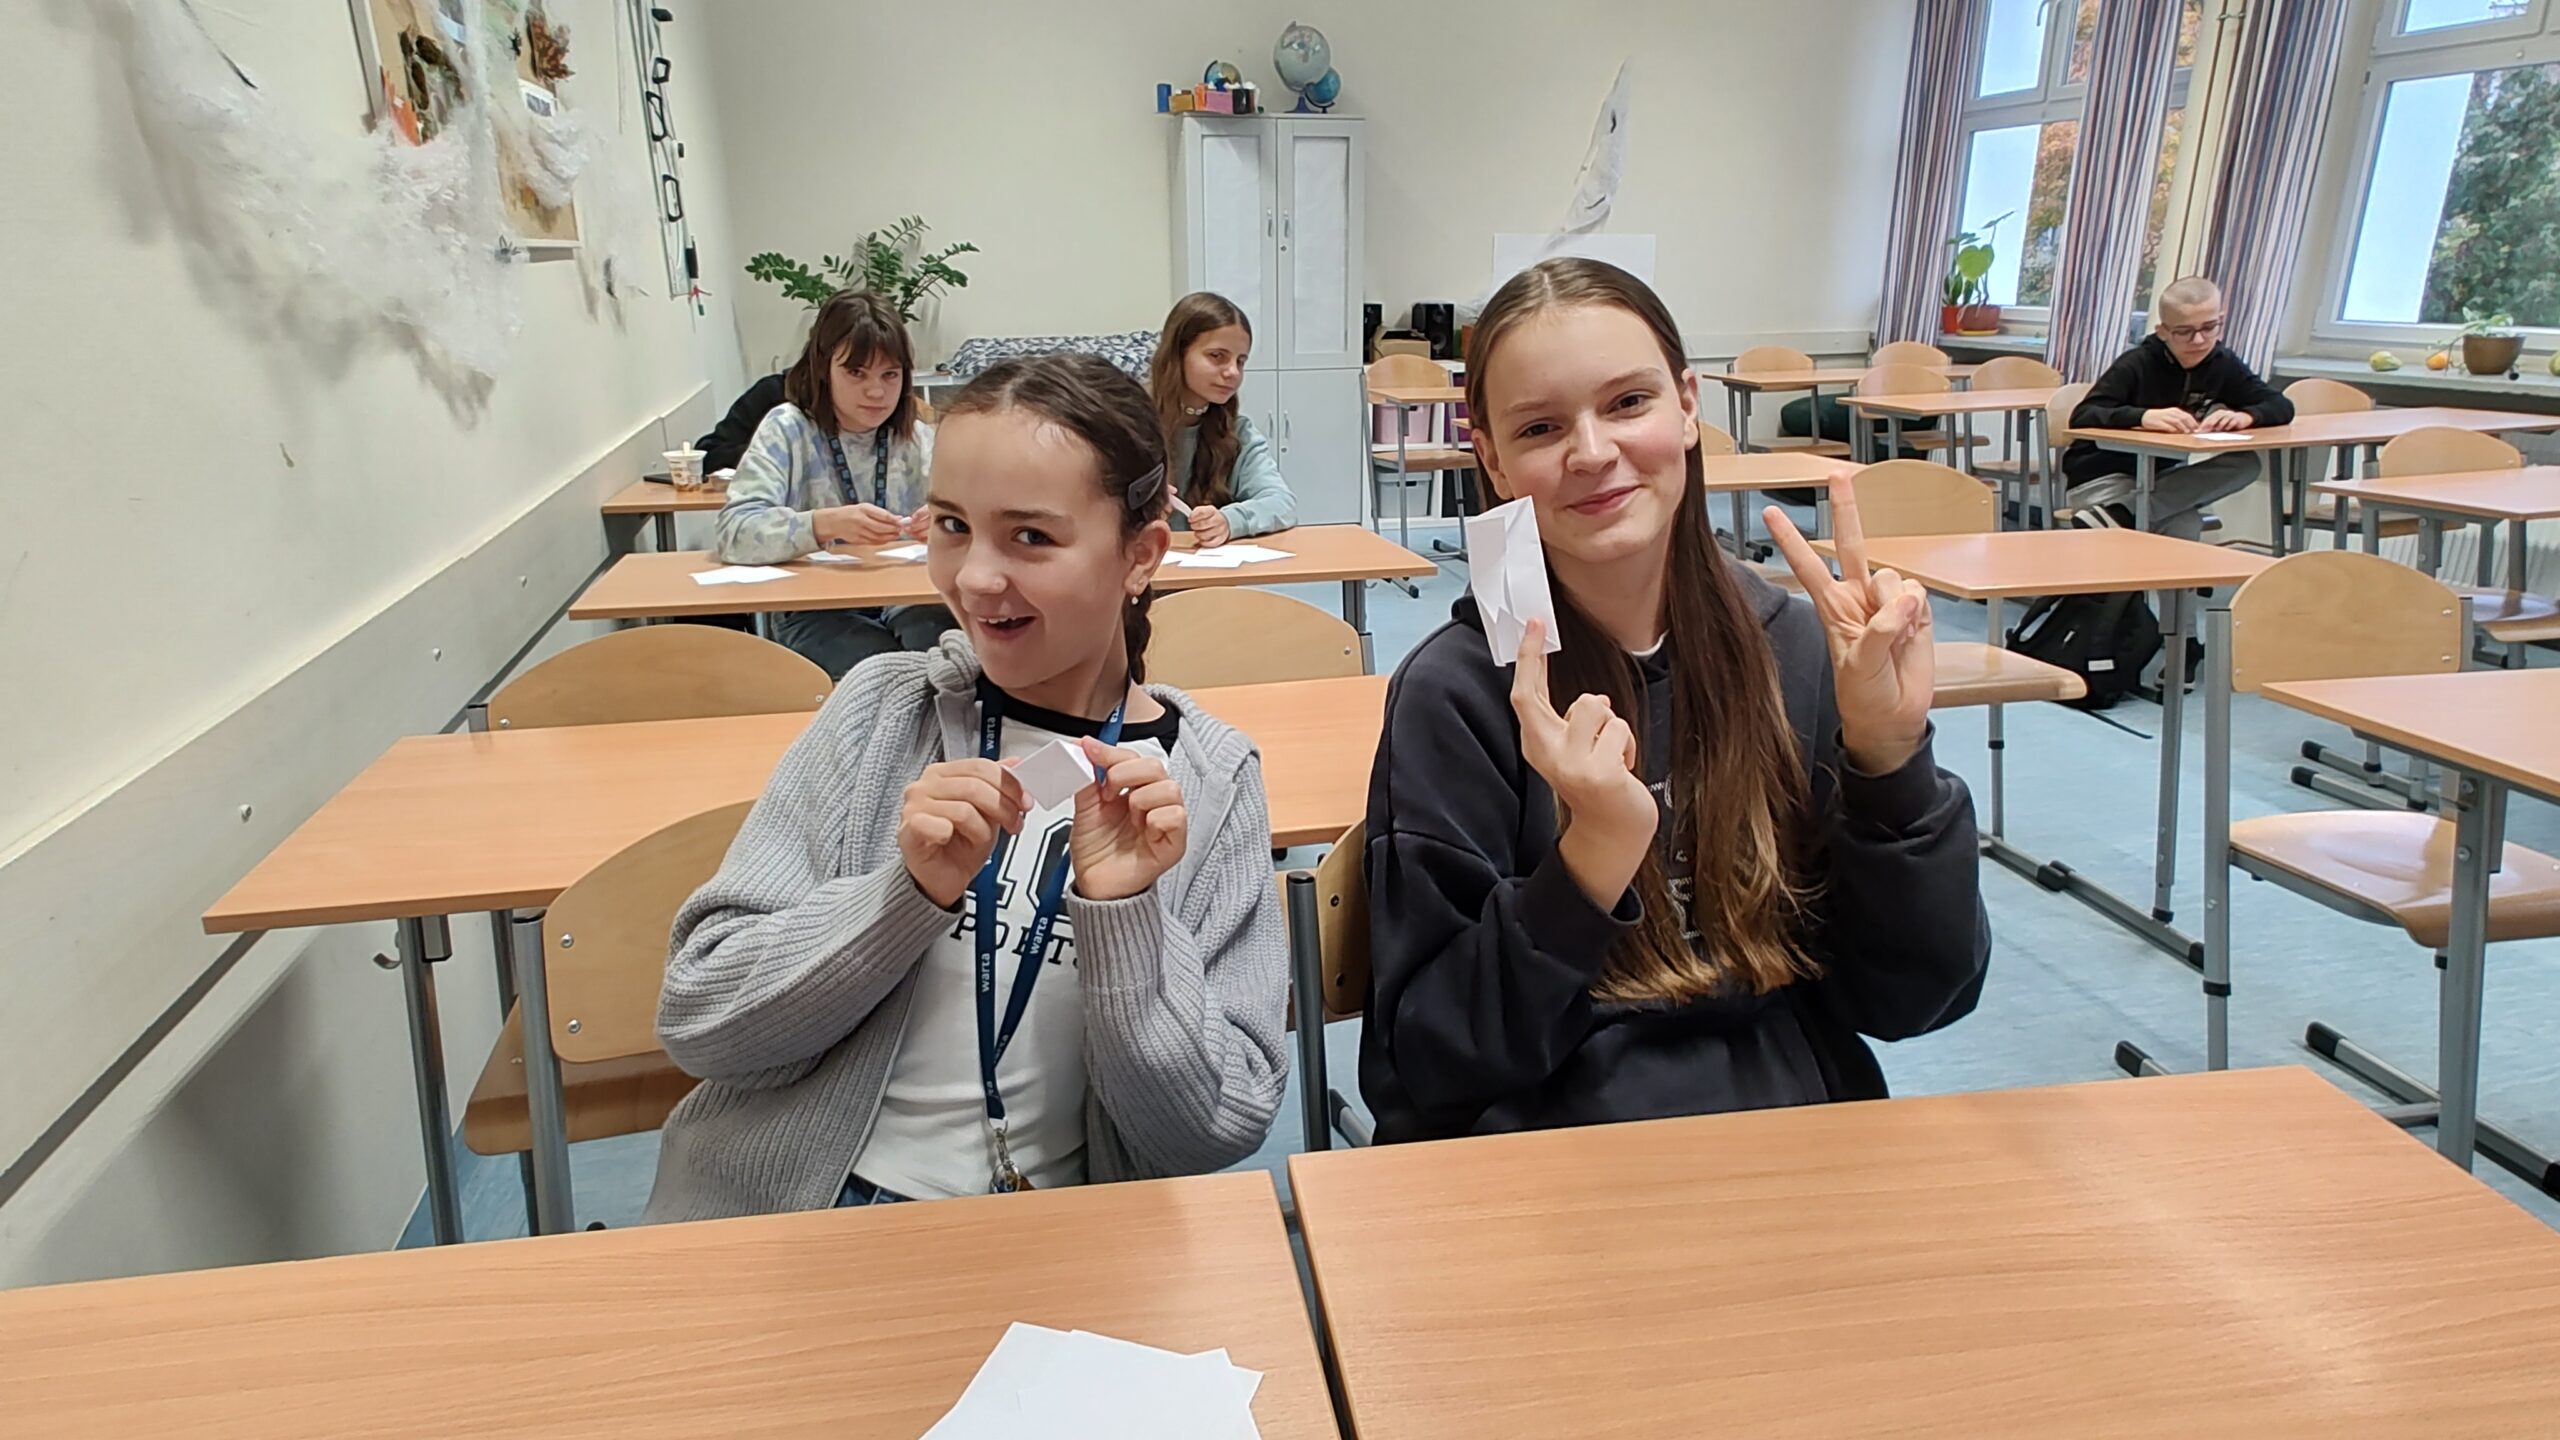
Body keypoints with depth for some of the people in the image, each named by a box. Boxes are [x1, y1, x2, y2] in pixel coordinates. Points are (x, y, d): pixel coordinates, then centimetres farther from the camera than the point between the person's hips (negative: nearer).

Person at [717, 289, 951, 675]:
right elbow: (735, 531, -15)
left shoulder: (917, 437, 8)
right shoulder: (787, 430, -1)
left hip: (907, 600, 2)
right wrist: (826, 525, -33)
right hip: (815, 610, -2)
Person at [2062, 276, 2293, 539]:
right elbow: (2081, 417, -27)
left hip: (2159, 479, 7)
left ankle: (2116, 517, -30)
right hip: (2103, 478, -7)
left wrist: (2245, 416, -26)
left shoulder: (2223, 366, 2)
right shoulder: (2136, 366, -15)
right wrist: (2143, 417, -43)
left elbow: (2281, 406, -2)